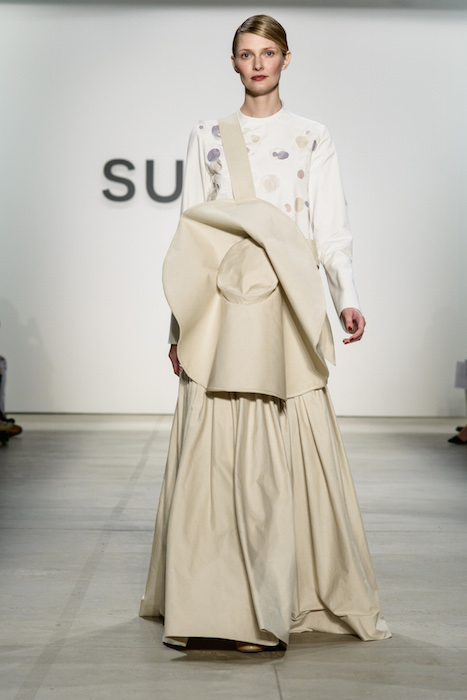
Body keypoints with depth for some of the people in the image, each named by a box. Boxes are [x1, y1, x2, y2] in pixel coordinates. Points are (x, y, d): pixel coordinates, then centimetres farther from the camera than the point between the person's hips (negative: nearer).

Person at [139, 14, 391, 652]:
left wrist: (347, 300, -12)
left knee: (286, 451, -5)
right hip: (219, 308, 1)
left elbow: (332, 232, 5)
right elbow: (189, 235, 12)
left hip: (288, 309, -1)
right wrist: (179, 324, 7)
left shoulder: (313, 140, 11)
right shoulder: (207, 138, 14)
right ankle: (212, 600, 8)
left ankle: (275, 605, 5)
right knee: (214, 450, -3)